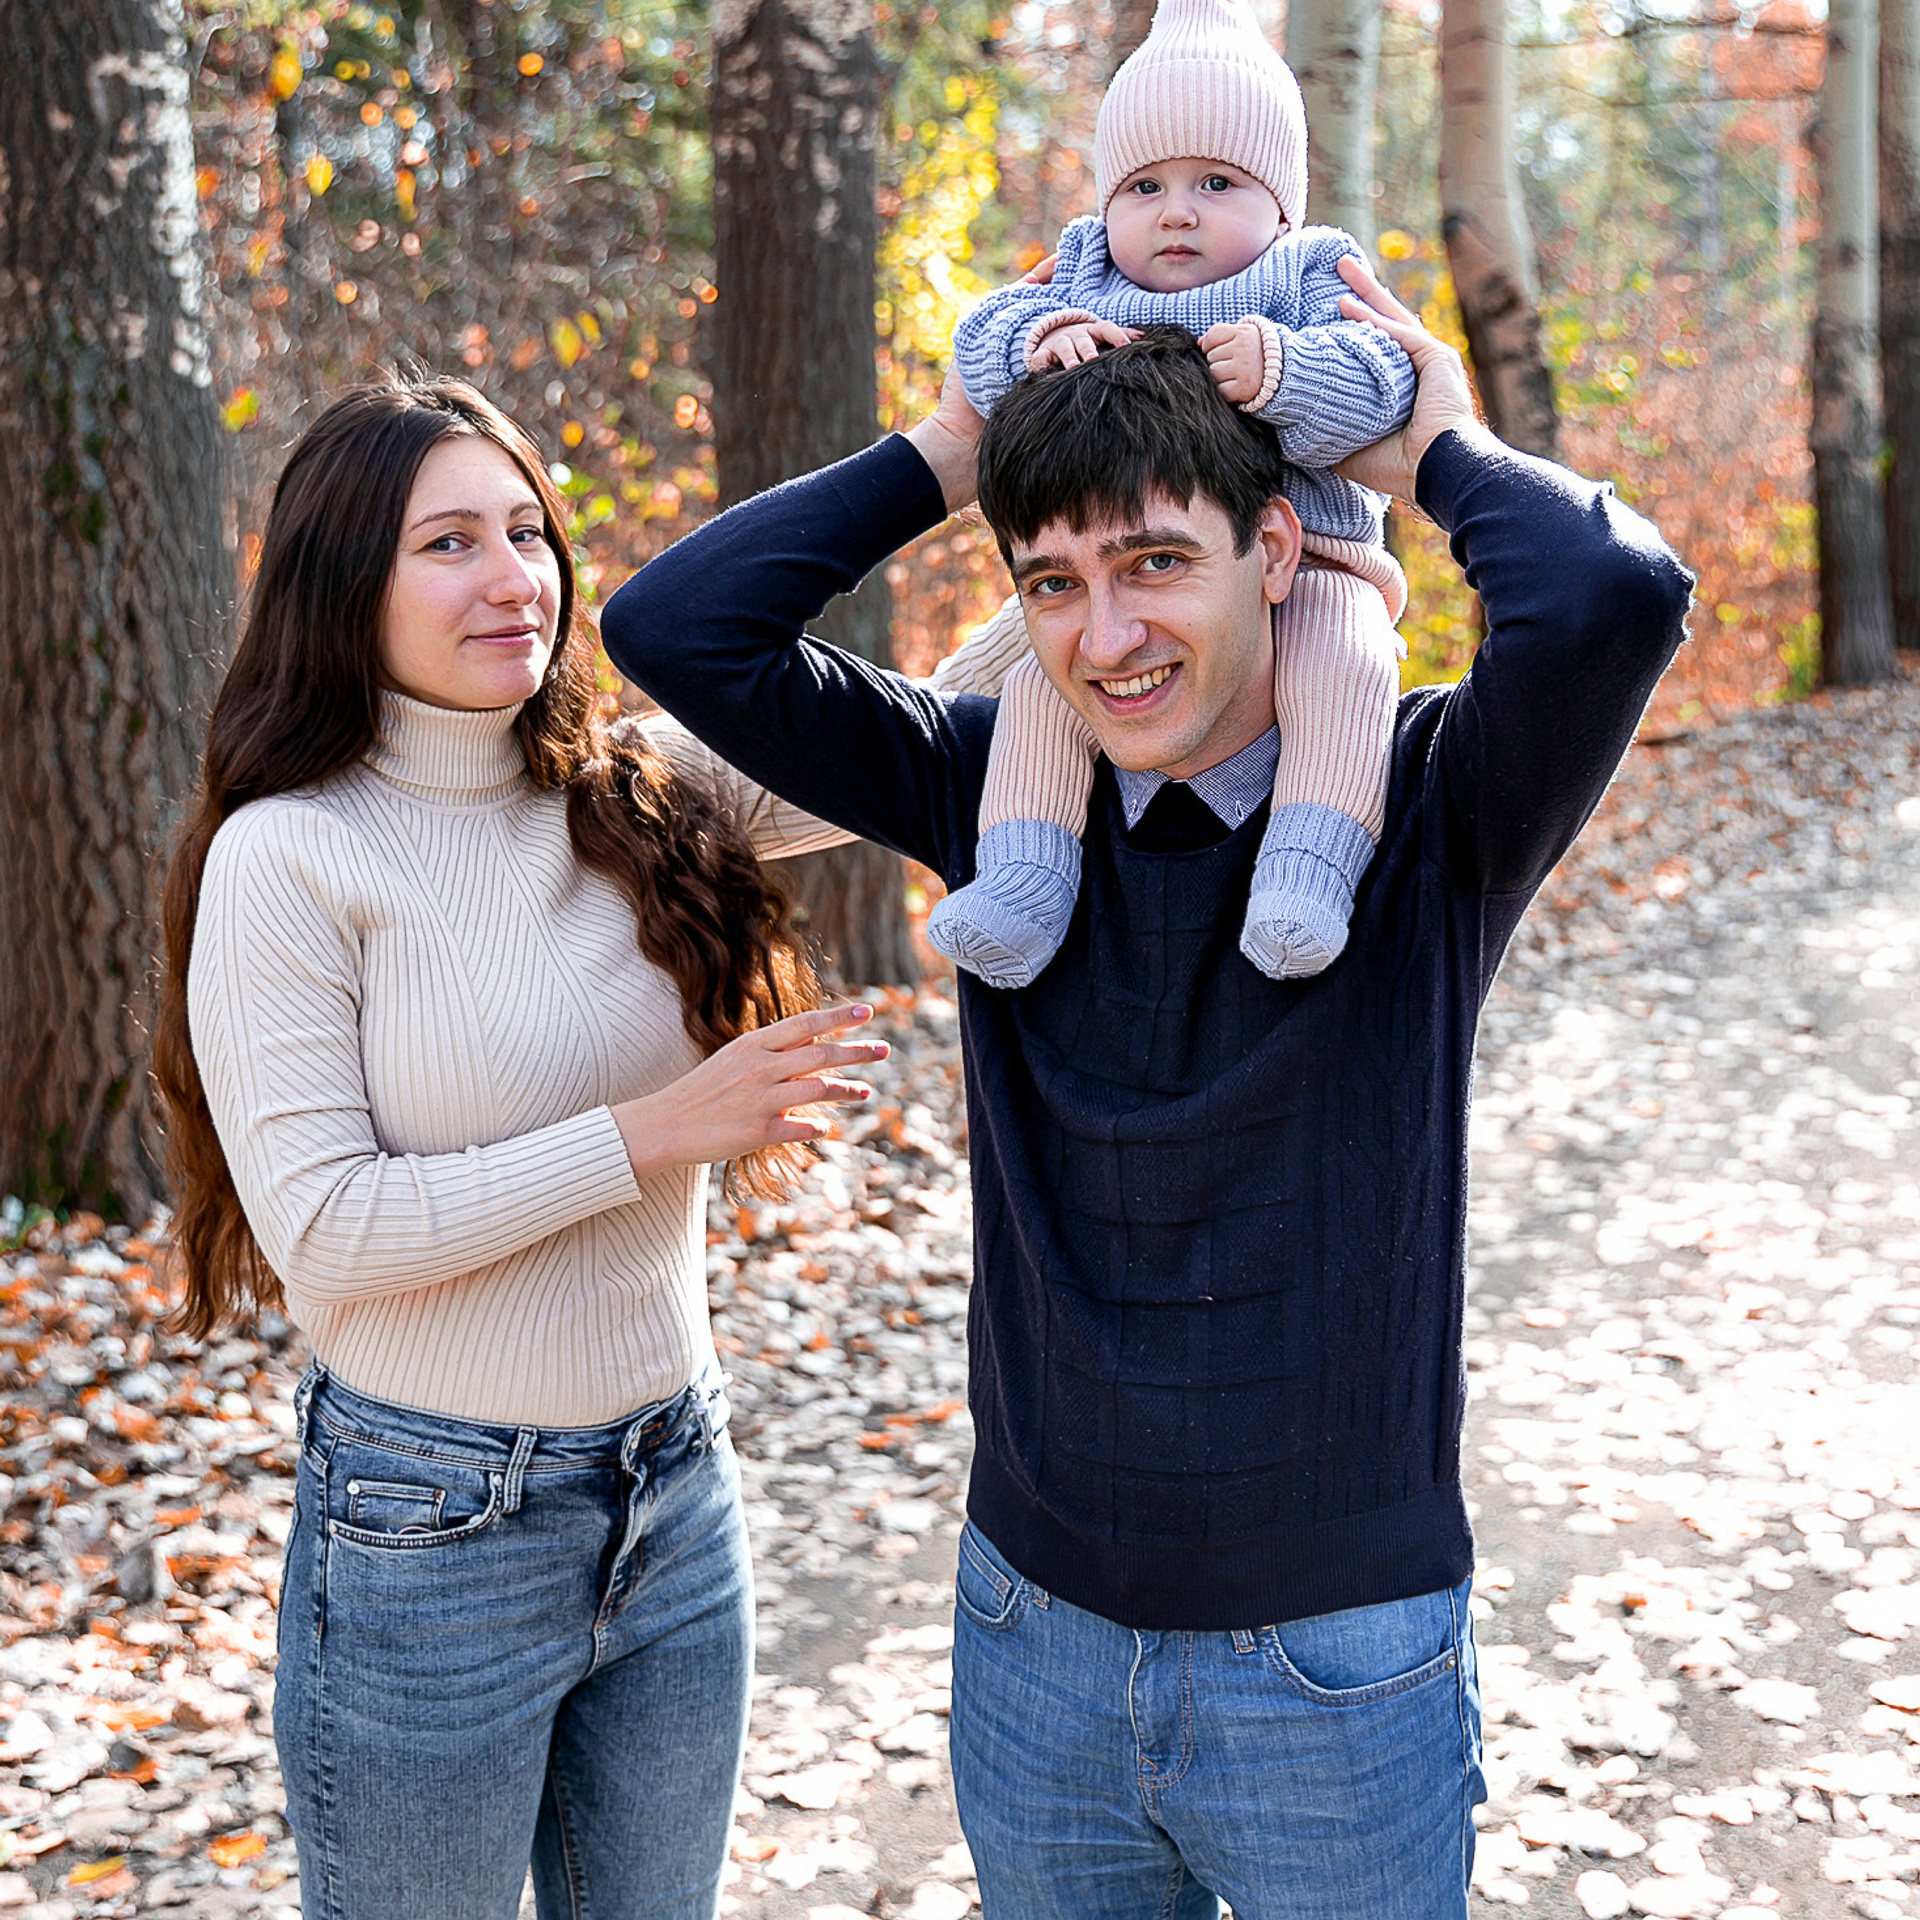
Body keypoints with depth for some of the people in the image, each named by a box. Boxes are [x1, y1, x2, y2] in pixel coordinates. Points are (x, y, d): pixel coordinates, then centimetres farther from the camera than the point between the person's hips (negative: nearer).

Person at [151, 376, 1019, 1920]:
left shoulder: (644, 794, 0)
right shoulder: (290, 854, -13)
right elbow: (318, 1229, -17)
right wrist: (654, 1130, -20)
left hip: (677, 1498, 5)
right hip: (429, 1540, -4)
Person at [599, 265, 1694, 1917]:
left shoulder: (1432, 810, -12)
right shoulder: (995, 795, -1)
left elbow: (1613, 597, -32)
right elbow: (675, 630, -6)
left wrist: (1441, 449, -14)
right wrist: (939, 457, -6)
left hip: (1339, 1657, -3)